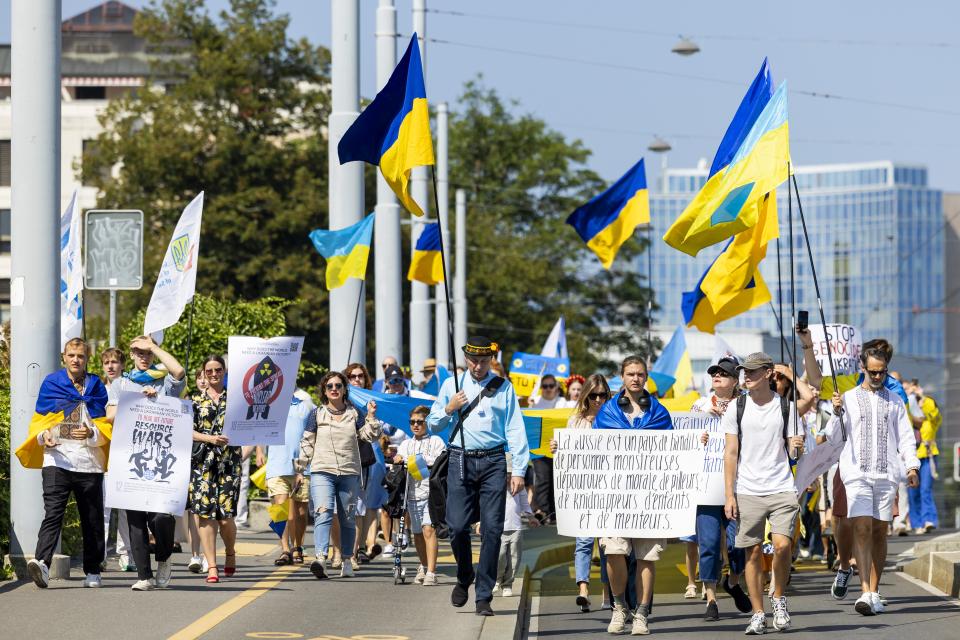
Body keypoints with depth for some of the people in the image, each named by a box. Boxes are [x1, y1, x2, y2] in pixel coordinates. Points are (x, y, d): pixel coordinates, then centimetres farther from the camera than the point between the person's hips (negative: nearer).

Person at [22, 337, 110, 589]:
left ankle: (92, 571, 16)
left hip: (89, 462, 2)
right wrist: (44, 436, -11)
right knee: (53, 512, -18)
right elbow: (39, 420, 10)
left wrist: (92, 433, -12)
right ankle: (42, 563, -33)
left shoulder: (96, 387, 12)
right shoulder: (51, 384, 10)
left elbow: (106, 426, 10)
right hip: (57, 460, -2)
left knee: (92, 519, 6)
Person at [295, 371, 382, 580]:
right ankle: (320, 558, -32)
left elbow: (370, 436, 5)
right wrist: (300, 469, 5)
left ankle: (347, 561, 19)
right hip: (322, 472, -2)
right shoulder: (317, 414, 6)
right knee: (323, 512, -20)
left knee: (348, 518, 8)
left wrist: (371, 416, -9)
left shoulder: (353, 414, 9)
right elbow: (307, 443, 8)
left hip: (349, 474, 2)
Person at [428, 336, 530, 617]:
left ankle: (484, 597, -1)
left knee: (492, 528, -5)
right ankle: (464, 578, 21)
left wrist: (518, 470, -2)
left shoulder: (503, 387, 7)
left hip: (493, 461, -1)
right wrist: (449, 409, -6)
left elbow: (515, 429, 4)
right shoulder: (452, 384, 11)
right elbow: (433, 424, 14)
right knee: (457, 526, -7)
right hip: (460, 460, 1)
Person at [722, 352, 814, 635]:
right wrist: (729, 495, -1)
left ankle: (778, 598, 10)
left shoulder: (786, 406, 3)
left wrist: (789, 374, -4)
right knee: (753, 552, 1)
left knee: (782, 545, -15)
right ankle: (758, 614, 9)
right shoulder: (737, 408, 5)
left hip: (781, 489, -1)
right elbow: (730, 453, 5)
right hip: (747, 492, 1)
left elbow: (810, 397, -20)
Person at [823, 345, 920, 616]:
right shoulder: (848, 398, 8)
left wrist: (912, 466, 0)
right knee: (861, 528, -14)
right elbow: (833, 437, 3)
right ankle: (865, 593, -21)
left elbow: (905, 437, 14)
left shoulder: (894, 401, 14)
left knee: (880, 532, 4)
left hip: (886, 475, 2)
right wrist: (836, 412, -14)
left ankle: (875, 592, 10)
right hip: (857, 473, -2)